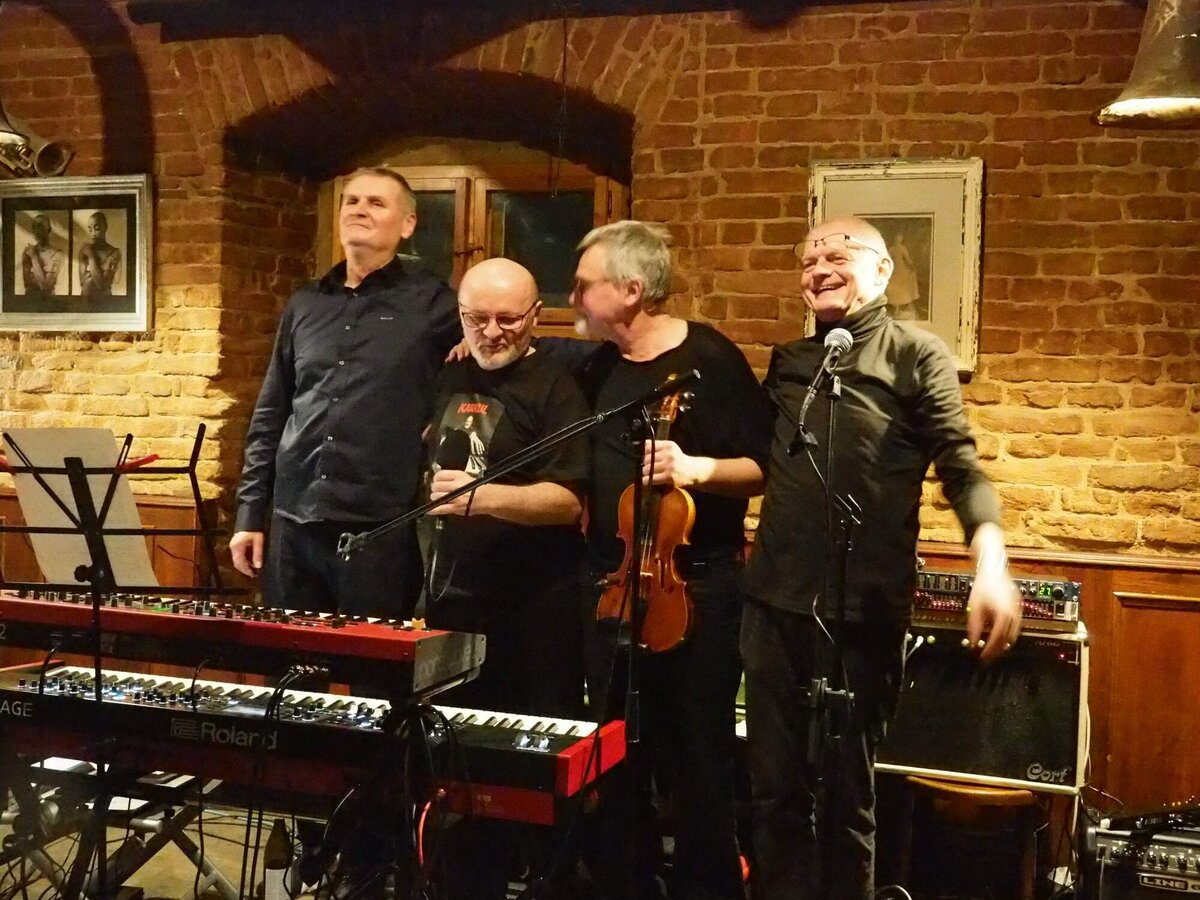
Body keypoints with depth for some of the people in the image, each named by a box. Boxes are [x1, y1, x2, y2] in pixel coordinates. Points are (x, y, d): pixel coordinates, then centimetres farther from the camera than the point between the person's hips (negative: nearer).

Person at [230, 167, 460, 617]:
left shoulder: (431, 302, 0)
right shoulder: (304, 304, 13)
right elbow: (269, 418, 15)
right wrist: (250, 514, 11)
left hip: (379, 527, -4)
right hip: (292, 521, 4)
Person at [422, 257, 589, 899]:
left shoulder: (555, 389, -10)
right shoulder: (449, 379, 10)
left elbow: (566, 500, -21)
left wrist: (482, 496, -33)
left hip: (536, 611, -6)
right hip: (454, 598, 6)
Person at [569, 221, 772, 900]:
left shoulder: (709, 358, -11)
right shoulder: (600, 367, 8)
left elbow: (767, 467, -11)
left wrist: (697, 469, -26)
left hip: (696, 589, -6)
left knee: (696, 760, 2)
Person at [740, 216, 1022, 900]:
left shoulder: (916, 354, 1)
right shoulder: (788, 360, 15)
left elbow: (961, 468, -8)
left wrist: (992, 566, -24)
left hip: (861, 611, -4)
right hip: (774, 601, 4)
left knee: (847, 794, 8)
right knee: (775, 787, 11)